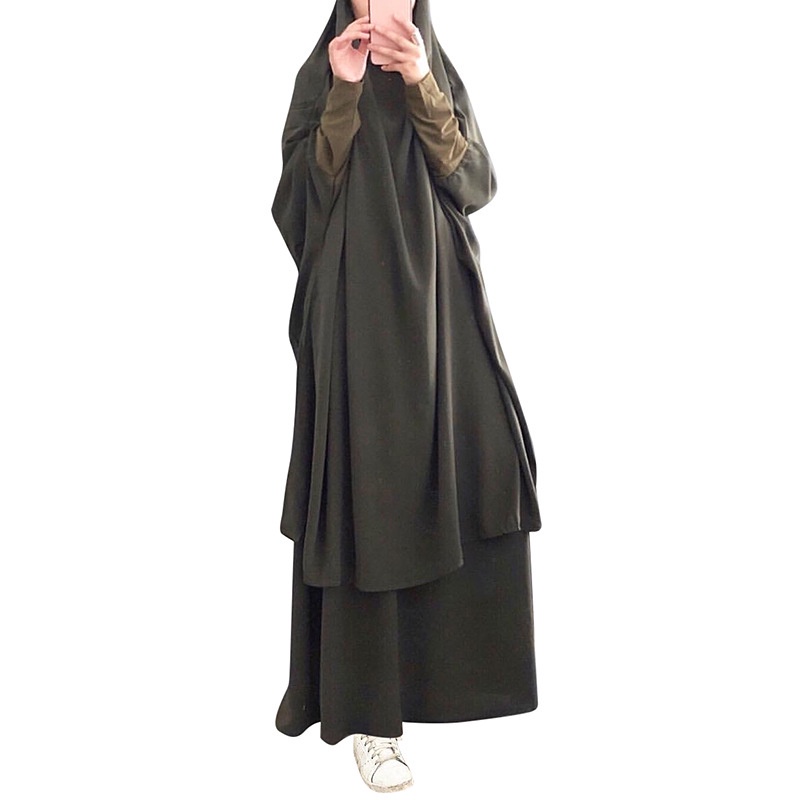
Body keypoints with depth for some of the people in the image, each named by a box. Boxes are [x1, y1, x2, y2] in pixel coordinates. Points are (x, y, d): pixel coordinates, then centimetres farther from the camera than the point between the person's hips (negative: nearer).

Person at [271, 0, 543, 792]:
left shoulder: (442, 76, 15)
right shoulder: (320, 74, 6)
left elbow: (475, 181, -1)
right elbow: (307, 193, -7)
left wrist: (421, 87, -12)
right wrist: (344, 95, -15)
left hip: (439, 297, 4)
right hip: (359, 303, -4)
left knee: (472, 470, 2)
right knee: (370, 488, -8)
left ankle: (453, 653, 24)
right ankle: (367, 712, 0)